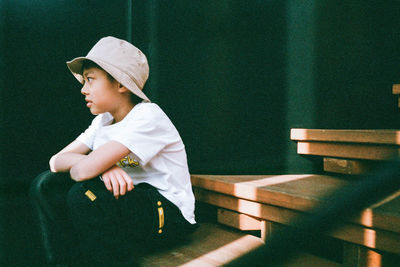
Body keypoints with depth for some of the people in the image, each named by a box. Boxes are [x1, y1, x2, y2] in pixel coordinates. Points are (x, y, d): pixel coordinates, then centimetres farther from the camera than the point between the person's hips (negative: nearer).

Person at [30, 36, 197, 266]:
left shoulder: (148, 117, -18)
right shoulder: (103, 121, 10)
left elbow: (85, 169, -29)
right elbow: (57, 161, -2)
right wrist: (102, 164, -20)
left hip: (170, 215, -8)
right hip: (128, 203, 8)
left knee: (84, 194, -31)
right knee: (47, 185, -4)